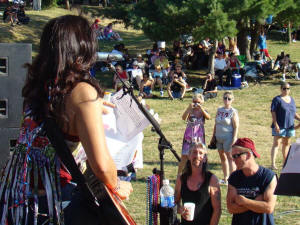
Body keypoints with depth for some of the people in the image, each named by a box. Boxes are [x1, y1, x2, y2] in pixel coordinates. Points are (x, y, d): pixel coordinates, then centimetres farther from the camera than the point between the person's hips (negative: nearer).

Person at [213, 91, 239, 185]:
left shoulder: (233, 112, -6)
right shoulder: (219, 110, 11)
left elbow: (236, 127, -10)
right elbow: (216, 124, 18)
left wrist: (234, 139, -17)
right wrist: (213, 136, 15)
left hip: (228, 137, -7)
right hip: (219, 137, 7)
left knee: (230, 157, -7)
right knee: (222, 157, 11)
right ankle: (225, 178, 19)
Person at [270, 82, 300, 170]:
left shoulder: (291, 99, 14)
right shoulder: (277, 99, -6)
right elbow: (273, 112, -12)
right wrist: (276, 124, -20)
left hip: (290, 126, 7)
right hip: (279, 126, -7)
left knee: (287, 144, 14)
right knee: (276, 144, -10)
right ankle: (273, 164, -14)